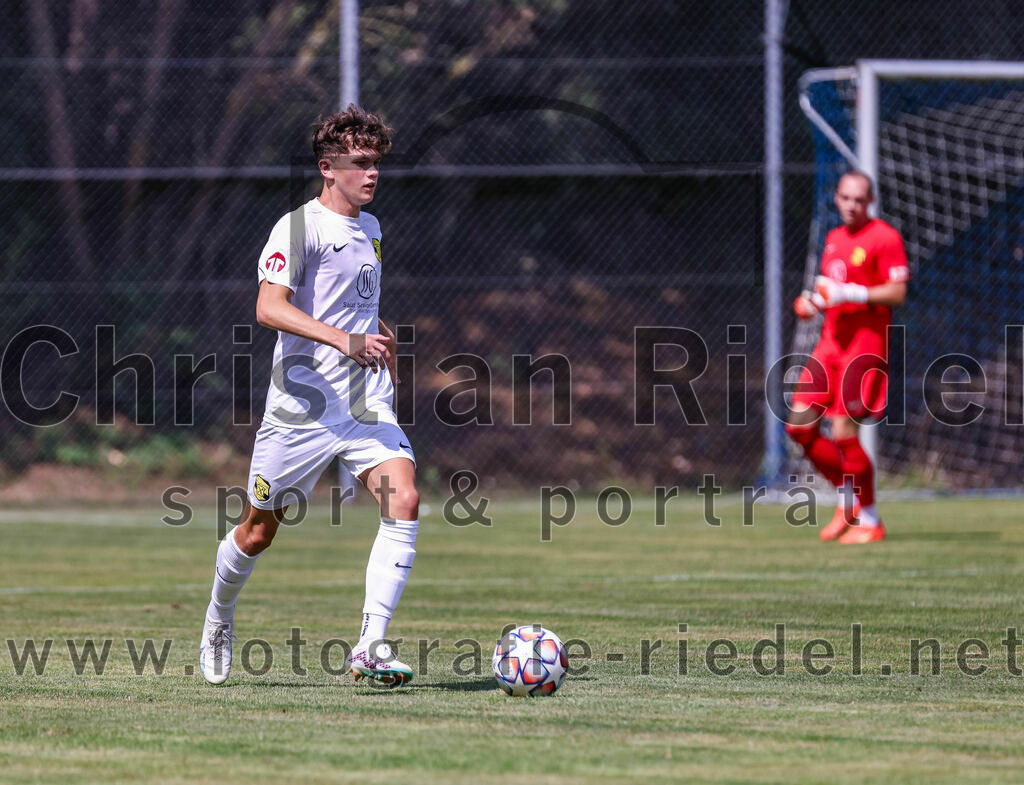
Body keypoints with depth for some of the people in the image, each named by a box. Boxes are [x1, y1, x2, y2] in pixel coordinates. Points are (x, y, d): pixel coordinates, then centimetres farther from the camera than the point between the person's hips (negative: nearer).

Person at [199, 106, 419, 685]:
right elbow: (270, 308, -26)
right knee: (258, 530, 8)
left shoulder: (371, 228, 15)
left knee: (404, 501, -19)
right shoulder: (299, 227, -10)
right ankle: (220, 618, 38)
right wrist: (345, 340, -35)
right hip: (301, 407, -5)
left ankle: (372, 646, -20)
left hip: (367, 406, 5)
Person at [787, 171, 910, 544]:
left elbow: (897, 293, -14)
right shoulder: (834, 238, 18)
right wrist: (812, 302, 10)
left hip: (864, 342, -8)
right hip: (831, 341, 8)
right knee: (799, 425, 0)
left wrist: (848, 293, -21)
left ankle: (870, 522, 1)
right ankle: (849, 499, 17)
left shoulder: (884, 237, -7)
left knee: (844, 433, -12)